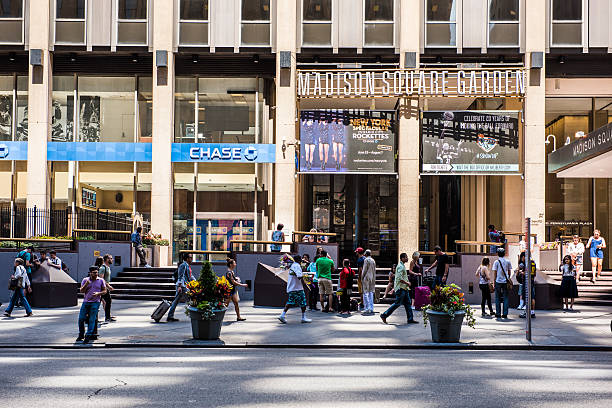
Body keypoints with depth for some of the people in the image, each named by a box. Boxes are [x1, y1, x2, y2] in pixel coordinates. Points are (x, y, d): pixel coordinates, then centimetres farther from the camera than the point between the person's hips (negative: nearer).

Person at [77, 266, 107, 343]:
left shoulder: (101, 281, 4)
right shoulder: (85, 280, 7)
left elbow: (105, 291, 8)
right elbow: (81, 291, 3)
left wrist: (98, 293, -11)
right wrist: (86, 284, -14)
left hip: (95, 302, -2)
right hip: (86, 302, 2)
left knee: (92, 320, -7)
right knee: (81, 318, 0)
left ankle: (88, 336, -3)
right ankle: (81, 335, 19)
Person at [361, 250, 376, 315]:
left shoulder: (366, 260, -9)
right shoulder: (373, 260, 13)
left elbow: (364, 270, -11)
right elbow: (374, 271, 16)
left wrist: (362, 278, -3)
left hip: (366, 278, -7)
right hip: (372, 278, 7)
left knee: (365, 294, -5)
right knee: (371, 294, 9)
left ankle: (367, 309, -9)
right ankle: (371, 309, 9)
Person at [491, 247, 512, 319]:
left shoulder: (496, 262, -3)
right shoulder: (508, 262, 5)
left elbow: (494, 274, -3)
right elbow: (509, 272, 9)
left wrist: (494, 283, 4)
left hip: (498, 282, -2)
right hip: (505, 282, 2)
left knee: (498, 298, 5)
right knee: (505, 298, 5)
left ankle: (498, 314, 4)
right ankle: (505, 314, 2)